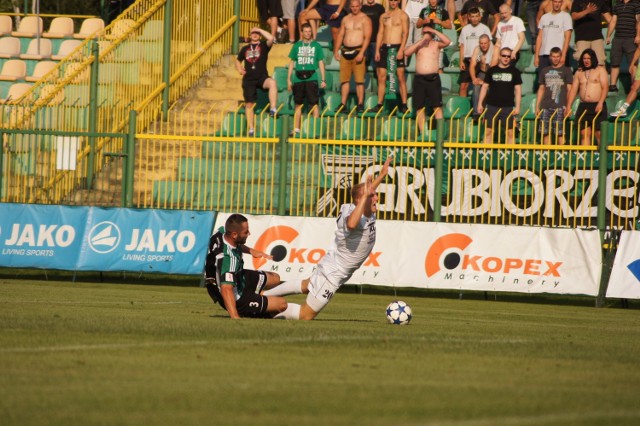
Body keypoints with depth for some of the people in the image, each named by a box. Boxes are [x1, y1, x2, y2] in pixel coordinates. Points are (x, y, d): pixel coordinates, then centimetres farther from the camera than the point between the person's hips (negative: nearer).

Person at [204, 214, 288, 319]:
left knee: (275, 278, 23)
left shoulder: (222, 232, -16)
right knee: (282, 304, -4)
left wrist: (250, 250, 4)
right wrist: (235, 318, -54)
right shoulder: (228, 258, -42)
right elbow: (226, 289, -49)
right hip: (236, 299, -9)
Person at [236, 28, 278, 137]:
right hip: (248, 79, 4)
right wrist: (239, 69, 8)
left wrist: (259, 30, -5)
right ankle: (251, 129, 9)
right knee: (249, 104, 2)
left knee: (272, 83, -37)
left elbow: (271, 38, -16)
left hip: (262, 77, -4)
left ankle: (273, 109, -39)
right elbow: (238, 60, 29)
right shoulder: (245, 49, 15)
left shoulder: (263, 45, 5)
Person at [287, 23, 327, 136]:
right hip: (298, 78, 2)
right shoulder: (297, 45, 10)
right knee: (298, 105, 8)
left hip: (311, 78, -2)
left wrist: (323, 80, 1)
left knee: (314, 104, -8)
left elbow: (321, 63, 7)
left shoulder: (316, 45, 7)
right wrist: (289, 79, 7)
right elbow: (292, 62, 13)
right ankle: (296, 130, 13)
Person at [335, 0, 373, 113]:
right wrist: (336, 51, 7)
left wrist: (361, 53, -18)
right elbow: (340, 35, 17)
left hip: (358, 50, -5)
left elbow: (367, 37, -9)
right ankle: (343, 105, 7)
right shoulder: (346, 19, 15)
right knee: (344, 79, 4)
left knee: (359, 80, -7)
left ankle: (360, 104, -5)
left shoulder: (365, 19, -1)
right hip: (345, 51, 5)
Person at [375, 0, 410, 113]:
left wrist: (401, 49, -17)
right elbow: (380, 33, 14)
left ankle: (404, 105, -5)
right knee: (381, 77, 3)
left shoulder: (402, 15, -1)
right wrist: (377, 50, 5)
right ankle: (380, 104, 7)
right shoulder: (383, 16, 15)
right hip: (384, 47, 5)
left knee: (401, 77, -7)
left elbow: (405, 33, -7)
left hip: (397, 47, -5)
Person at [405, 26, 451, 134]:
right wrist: (421, 42, -6)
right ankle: (422, 132, 6)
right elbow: (406, 52, -3)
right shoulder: (418, 45, 13)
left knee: (437, 106, -7)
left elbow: (447, 41, -11)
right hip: (419, 79, 3)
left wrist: (434, 31, -7)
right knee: (419, 107, 2)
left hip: (433, 78, -3)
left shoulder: (436, 44, 7)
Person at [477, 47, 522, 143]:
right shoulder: (492, 70, 8)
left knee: (510, 133, -3)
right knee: (488, 131, 0)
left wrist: (517, 106, -2)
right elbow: (485, 87, 11)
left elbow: (518, 89, 5)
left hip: (508, 107, -1)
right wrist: (480, 103, 6)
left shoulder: (515, 72, 6)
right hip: (492, 106, 1)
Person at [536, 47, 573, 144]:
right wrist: (537, 106, 14)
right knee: (545, 132, 1)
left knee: (560, 133, -8)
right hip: (546, 106, 4)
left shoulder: (566, 70, 7)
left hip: (560, 106, -4)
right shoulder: (544, 71, 18)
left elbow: (569, 89, 4)